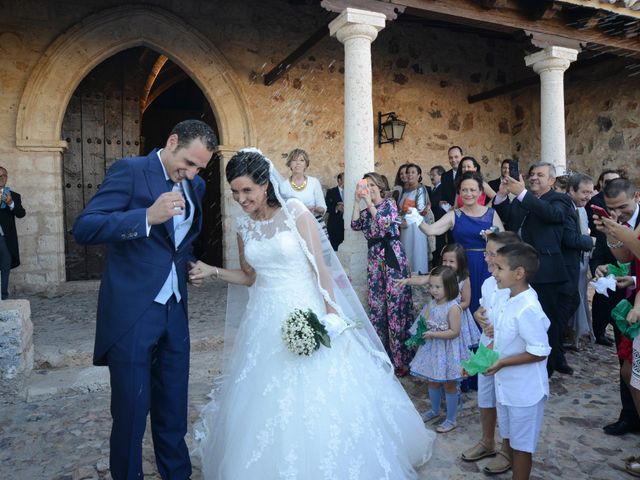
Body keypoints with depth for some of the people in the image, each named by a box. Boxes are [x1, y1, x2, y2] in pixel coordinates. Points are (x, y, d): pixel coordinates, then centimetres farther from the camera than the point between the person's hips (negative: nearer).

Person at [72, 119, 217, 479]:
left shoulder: (195, 186, 11)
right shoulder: (130, 171, -8)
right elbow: (84, 229, -18)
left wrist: (189, 262, 10)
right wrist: (148, 217, -29)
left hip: (174, 313, 6)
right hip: (131, 313, -5)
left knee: (173, 411, 15)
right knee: (131, 412, 6)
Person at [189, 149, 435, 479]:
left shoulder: (295, 213, -9)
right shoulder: (244, 225, 5)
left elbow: (320, 267, -9)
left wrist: (331, 314, -12)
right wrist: (212, 271, 0)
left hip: (305, 312, -4)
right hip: (266, 320, 4)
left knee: (316, 397, 2)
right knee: (267, 403, 11)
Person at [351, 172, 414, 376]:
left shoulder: (389, 203, 3)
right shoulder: (366, 210, 18)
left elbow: (385, 223, -13)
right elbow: (355, 225, 1)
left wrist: (369, 203, -11)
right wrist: (357, 202, -2)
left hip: (392, 256, -5)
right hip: (374, 258, 6)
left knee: (396, 305, -7)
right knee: (376, 306, 4)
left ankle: (401, 359, -2)